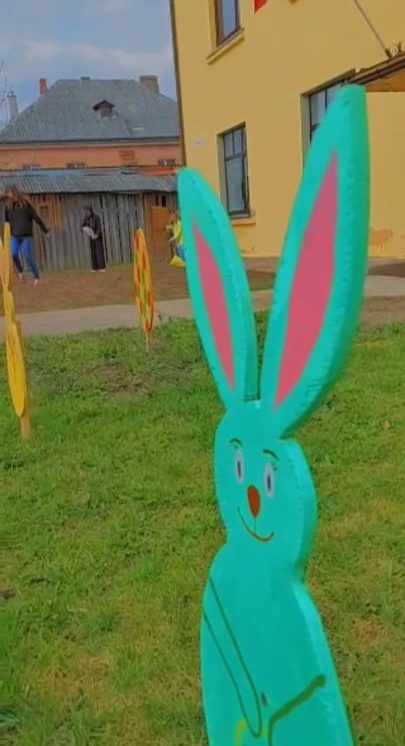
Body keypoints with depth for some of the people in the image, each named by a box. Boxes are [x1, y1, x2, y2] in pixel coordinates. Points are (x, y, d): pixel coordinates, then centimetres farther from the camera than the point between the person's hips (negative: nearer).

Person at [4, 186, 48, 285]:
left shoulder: (26, 203, -3)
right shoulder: (8, 206, 6)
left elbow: (36, 217, 0)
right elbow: (6, 221, 12)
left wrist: (45, 230, 4)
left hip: (26, 235, -3)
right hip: (15, 236, 3)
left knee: (28, 257, -5)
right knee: (14, 254, -14)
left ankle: (36, 276, 10)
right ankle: (20, 271, 12)